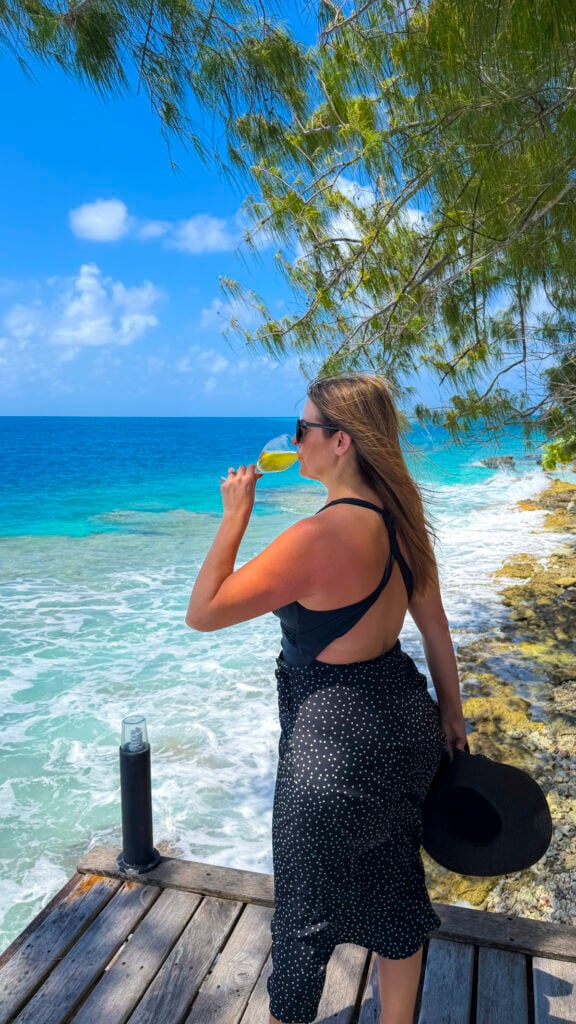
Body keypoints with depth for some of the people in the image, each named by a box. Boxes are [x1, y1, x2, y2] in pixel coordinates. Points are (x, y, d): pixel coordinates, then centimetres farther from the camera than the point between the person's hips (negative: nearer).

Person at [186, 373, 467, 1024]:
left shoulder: (319, 538, -30)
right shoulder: (401, 517, -4)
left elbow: (202, 613, -23)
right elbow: (434, 623, 5)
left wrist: (235, 516, -15)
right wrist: (449, 713, 17)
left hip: (335, 741, -8)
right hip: (403, 721, 8)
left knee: (305, 911, 19)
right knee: (395, 893, 27)